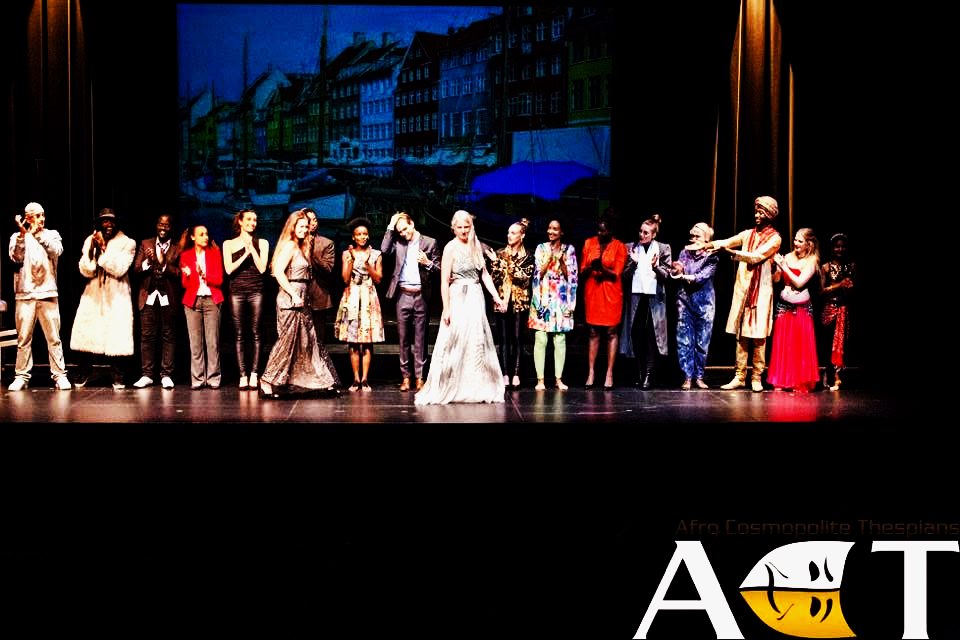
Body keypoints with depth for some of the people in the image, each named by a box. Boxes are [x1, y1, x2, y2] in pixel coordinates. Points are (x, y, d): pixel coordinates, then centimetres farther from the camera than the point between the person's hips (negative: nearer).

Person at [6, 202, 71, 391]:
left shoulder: (52, 235, 11)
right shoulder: (17, 237, 9)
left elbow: (56, 251, -8)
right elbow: (16, 258, -7)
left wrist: (39, 235, -13)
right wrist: (22, 235, -15)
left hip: (48, 293, 0)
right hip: (25, 294, 0)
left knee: (54, 338, -2)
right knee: (23, 338, 1)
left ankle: (60, 375, 0)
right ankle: (22, 377, 7)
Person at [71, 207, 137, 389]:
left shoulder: (127, 243, 0)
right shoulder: (90, 241, 8)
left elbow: (118, 270, -11)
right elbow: (86, 271, 0)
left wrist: (103, 248, -13)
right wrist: (92, 250, -14)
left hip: (116, 297, -2)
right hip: (93, 295, 3)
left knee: (116, 335, -7)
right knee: (86, 333, 0)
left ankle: (117, 377, 4)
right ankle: (84, 374, 17)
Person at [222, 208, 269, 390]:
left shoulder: (261, 243, 10)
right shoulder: (229, 244, 11)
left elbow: (262, 268, -1)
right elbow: (229, 269, 0)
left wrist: (251, 248, -4)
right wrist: (245, 254, -6)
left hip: (256, 292, 0)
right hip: (237, 292, 0)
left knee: (255, 333, -3)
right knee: (239, 335, -1)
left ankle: (254, 374, -1)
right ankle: (243, 375, 0)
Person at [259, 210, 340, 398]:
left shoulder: (300, 246, 18)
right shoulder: (290, 245, -10)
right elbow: (278, 272, -19)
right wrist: (294, 295, -20)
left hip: (299, 299, 9)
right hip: (290, 299, -9)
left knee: (309, 340, 11)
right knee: (287, 340, -6)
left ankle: (325, 382, 15)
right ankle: (267, 382, 0)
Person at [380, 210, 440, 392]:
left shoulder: (429, 242, 4)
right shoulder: (398, 242, 10)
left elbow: (438, 269, 6)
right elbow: (384, 249, -9)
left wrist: (428, 263, -15)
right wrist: (390, 227, -5)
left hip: (421, 295, -2)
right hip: (403, 295, 2)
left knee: (420, 338, 2)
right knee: (403, 337, 5)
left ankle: (420, 377, 6)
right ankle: (405, 377, 11)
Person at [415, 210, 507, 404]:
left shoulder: (476, 245, 10)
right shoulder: (451, 248, -7)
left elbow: (484, 274, 14)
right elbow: (444, 281, -10)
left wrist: (496, 297, 6)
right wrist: (446, 308, -15)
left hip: (476, 298, 6)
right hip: (458, 298, -6)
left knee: (477, 343, 8)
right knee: (453, 344, -5)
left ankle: (475, 389, 17)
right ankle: (441, 389, 3)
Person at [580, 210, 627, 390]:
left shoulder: (619, 247, -2)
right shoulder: (589, 243, 6)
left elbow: (616, 274, -6)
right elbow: (582, 270, 5)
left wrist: (602, 268, -23)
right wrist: (590, 268, -16)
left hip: (611, 293, -2)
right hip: (592, 291, 2)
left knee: (611, 332, -1)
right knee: (593, 332, 4)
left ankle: (609, 374, 2)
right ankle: (591, 372, 5)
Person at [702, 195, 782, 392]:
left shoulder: (774, 238, 0)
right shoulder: (748, 234, 14)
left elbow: (756, 257, -13)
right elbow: (726, 242, 1)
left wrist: (731, 251, -20)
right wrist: (707, 244, -19)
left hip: (761, 291, -4)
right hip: (743, 289, 4)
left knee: (758, 336, -3)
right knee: (741, 334, 4)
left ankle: (757, 377, 4)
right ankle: (739, 377, 7)